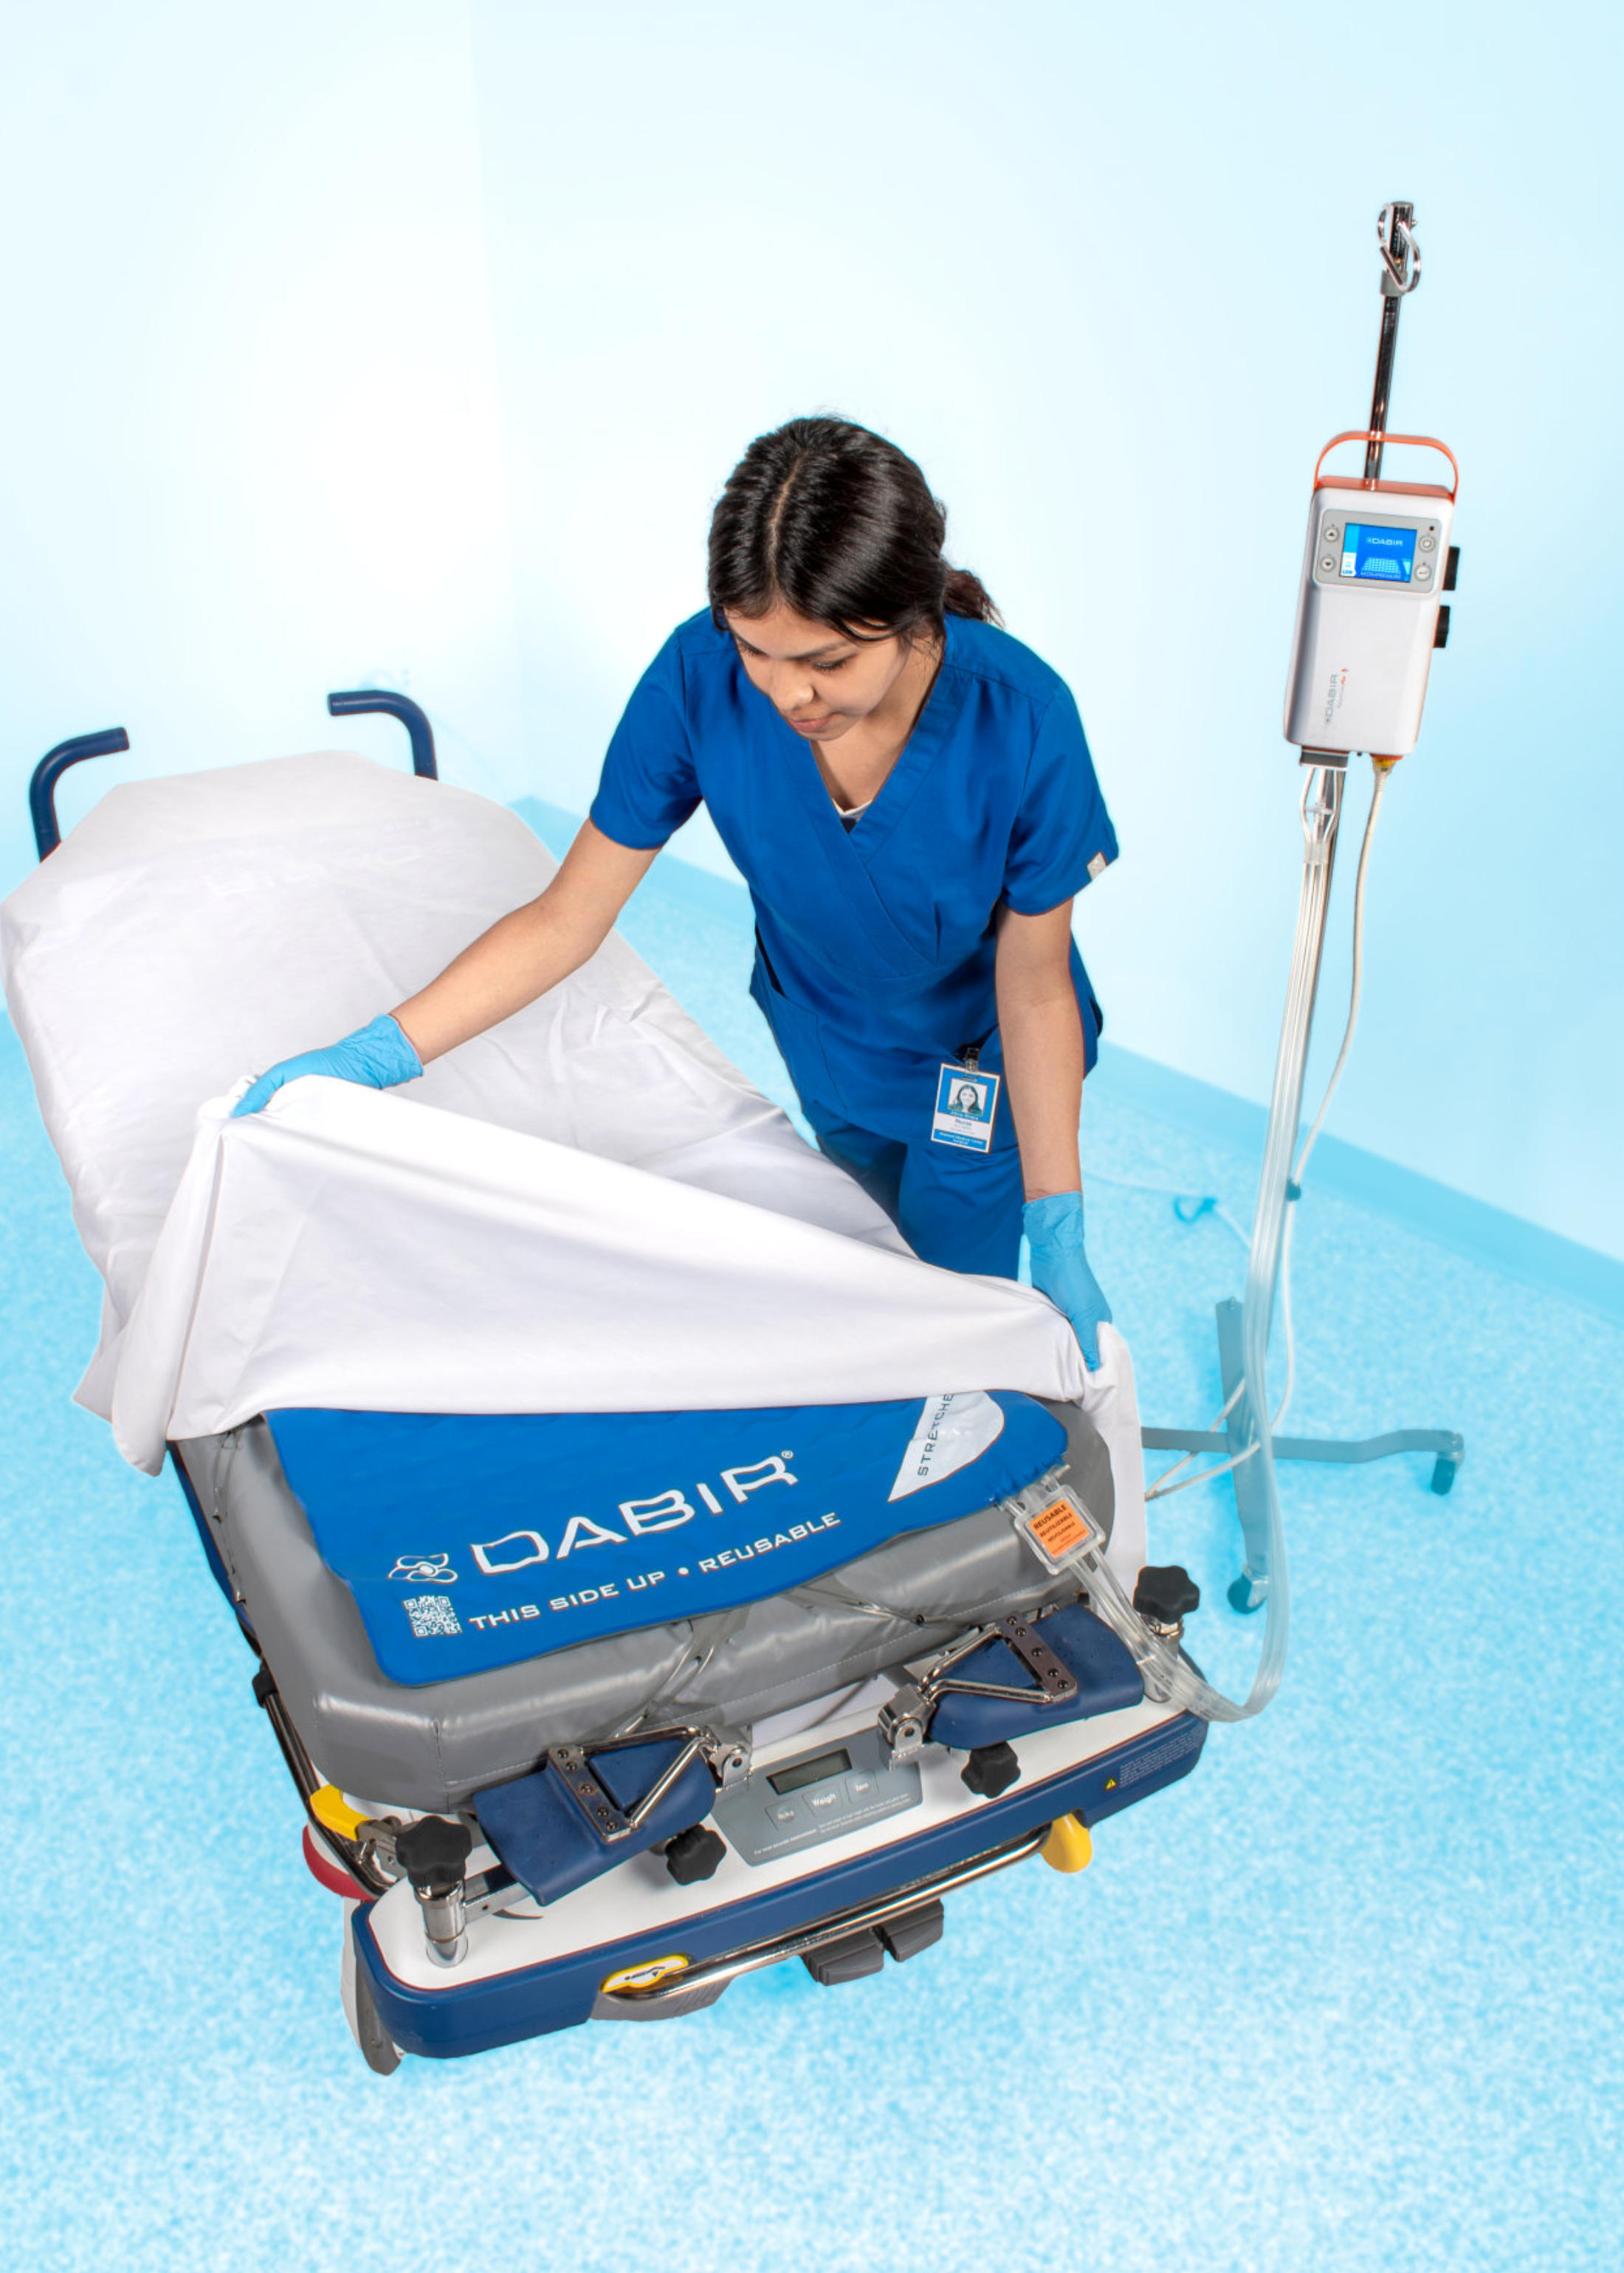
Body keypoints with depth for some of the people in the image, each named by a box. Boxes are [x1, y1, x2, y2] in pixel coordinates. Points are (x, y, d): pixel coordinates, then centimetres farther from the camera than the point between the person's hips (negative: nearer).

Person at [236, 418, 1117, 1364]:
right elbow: (568, 916, -22)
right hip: (826, 1038, 3)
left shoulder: (1021, 718, -36)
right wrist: (371, 1054, -31)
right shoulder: (702, 675, -31)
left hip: (982, 1055, -3)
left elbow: (1034, 989, -23)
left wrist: (1057, 1232, -26)